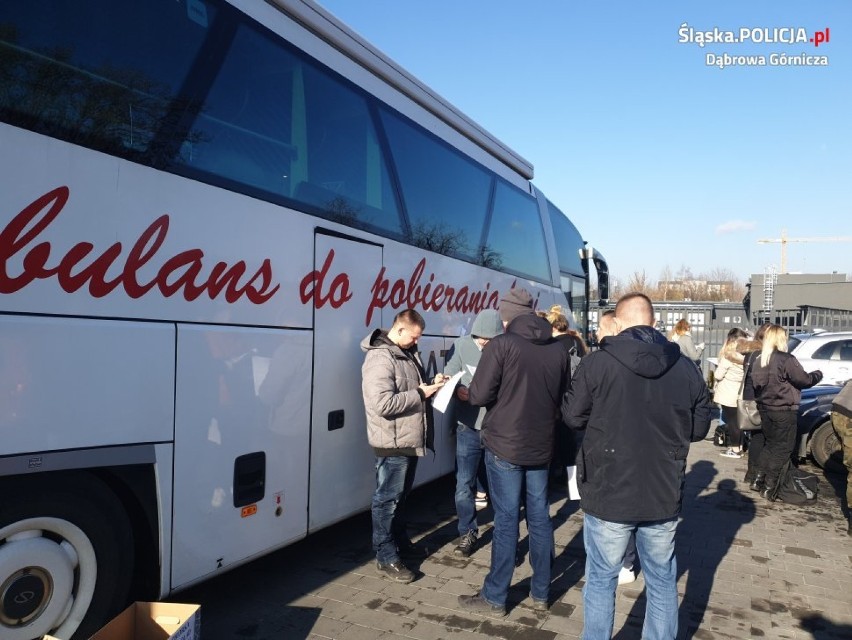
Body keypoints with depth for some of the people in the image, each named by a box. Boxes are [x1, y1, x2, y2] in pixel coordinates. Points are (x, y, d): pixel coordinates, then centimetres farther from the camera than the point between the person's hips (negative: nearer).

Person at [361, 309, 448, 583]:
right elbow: (383, 404, -29)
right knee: (387, 499, 1)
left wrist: (432, 384, 3)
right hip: (393, 442, -10)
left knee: (401, 495, 22)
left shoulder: (408, 353, 11)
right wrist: (421, 393, -22)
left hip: (410, 439, 10)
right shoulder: (380, 358, -20)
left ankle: (400, 541, 37)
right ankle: (386, 557, 12)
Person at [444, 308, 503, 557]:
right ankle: (467, 533, 31)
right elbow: (447, 378, 1)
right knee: (464, 485, 10)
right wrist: (457, 389, -19)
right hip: (468, 428, 2)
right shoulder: (462, 345, -6)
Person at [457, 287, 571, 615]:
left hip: (505, 445, -5)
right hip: (541, 446, 5)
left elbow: (479, 396, -13)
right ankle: (541, 593, 25)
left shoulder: (502, 345, -13)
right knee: (540, 517, 14)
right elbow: (562, 398, 12)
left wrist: (490, 391, 8)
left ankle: (495, 597, 14)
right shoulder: (558, 349, 4)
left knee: (506, 520, 2)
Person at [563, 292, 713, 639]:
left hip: (608, 494, -3)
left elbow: (573, 417, -3)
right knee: (662, 581, 20)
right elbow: (699, 427, 6)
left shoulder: (597, 363, -13)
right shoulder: (686, 367, -3)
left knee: (601, 580, 14)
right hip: (664, 495, 3)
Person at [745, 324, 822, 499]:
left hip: (765, 408, 7)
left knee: (770, 443, 21)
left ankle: (758, 479, 20)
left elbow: (754, 384, 10)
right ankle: (769, 486, 5)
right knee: (783, 447, 4)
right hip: (783, 410, -7)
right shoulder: (786, 360, -17)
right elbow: (804, 380, -13)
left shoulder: (758, 360, 5)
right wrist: (818, 374, 5)